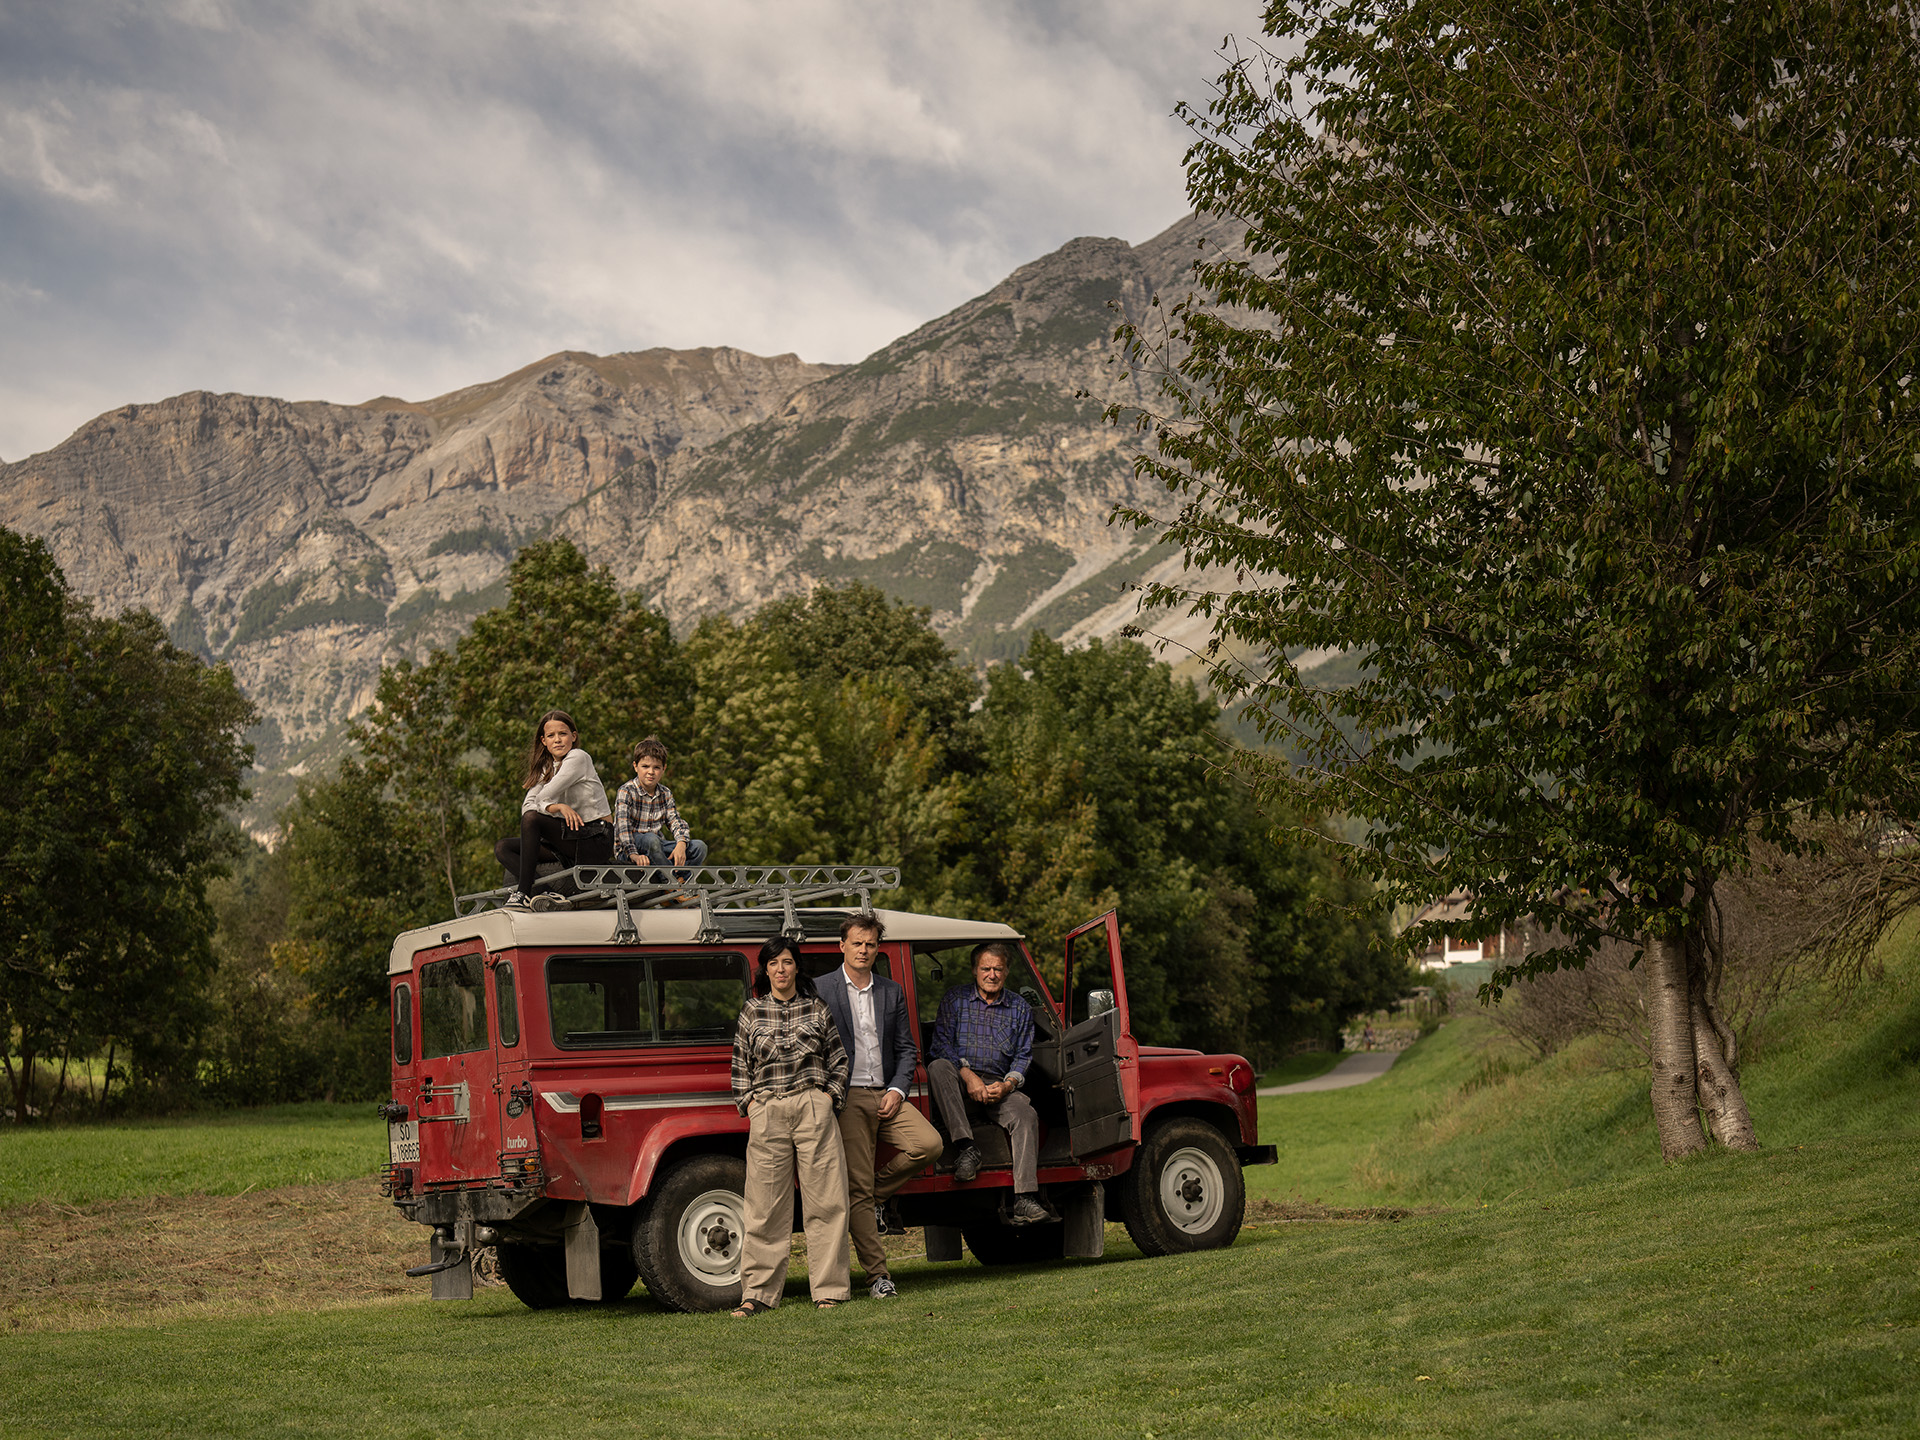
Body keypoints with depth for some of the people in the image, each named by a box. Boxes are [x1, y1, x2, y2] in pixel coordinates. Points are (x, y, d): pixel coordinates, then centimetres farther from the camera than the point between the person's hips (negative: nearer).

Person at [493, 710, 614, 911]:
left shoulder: (579, 757, -7)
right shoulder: (545, 768, 16)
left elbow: (545, 796, -15)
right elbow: (527, 805, -1)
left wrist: (544, 806, 7)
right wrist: (557, 807, -19)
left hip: (596, 840, -8)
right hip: (572, 840, 8)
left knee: (531, 818, -26)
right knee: (503, 848, -2)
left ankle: (523, 893, -27)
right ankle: (546, 894, -27)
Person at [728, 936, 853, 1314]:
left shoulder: (817, 1009, 8)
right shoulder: (751, 1014, 9)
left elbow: (838, 1059, 12)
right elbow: (740, 1066, 13)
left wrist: (830, 1096, 1)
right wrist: (748, 1103, 2)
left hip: (814, 1109, 0)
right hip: (767, 1113, 0)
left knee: (825, 1201, -1)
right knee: (765, 1206, 0)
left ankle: (829, 1289, 5)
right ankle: (757, 1293, 5)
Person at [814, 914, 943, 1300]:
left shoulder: (892, 991, 14)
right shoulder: (820, 990, 2)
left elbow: (906, 1048, 14)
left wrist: (897, 1090, -1)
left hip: (886, 1095, 4)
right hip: (847, 1098, -4)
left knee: (929, 1143, -20)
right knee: (857, 1188, -5)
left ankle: (878, 1195, 6)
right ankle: (877, 1275, 1)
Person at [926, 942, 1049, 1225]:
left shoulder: (1020, 1009, 14)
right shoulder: (954, 999, 8)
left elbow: (1023, 1056, 9)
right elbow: (941, 1044, -2)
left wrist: (1007, 1085, -13)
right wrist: (968, 1076, -17)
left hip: (999, 1085, 1)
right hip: (960, 1085, -1)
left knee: (1026, 1115, -30)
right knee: (938, 1067, -34)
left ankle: (1023, 1201, -38)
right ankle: (967, 1147, -35)